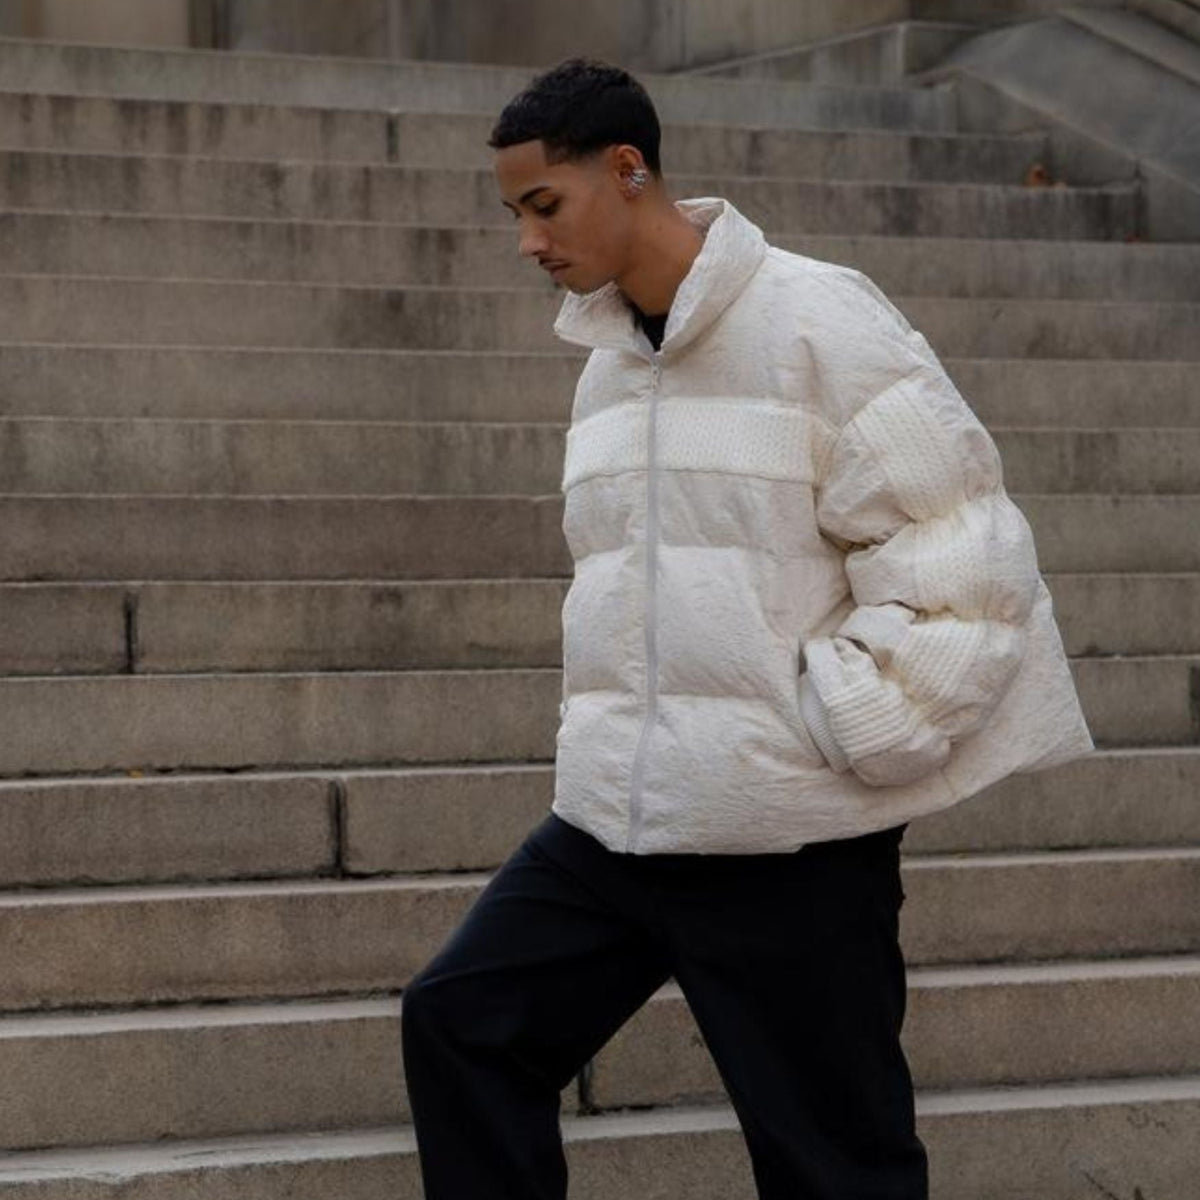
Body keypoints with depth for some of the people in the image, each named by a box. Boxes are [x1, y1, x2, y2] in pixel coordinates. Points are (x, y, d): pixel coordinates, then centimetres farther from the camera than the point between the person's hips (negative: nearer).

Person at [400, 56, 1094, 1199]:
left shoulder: (815, 321, -12)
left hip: (787, 839, -8)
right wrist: (607, 740, 14)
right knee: (460, 1023, 8)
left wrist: (836, 737, -16)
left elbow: (961, 562, -15)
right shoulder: (609, 362, 12)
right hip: (613, 823, 8)